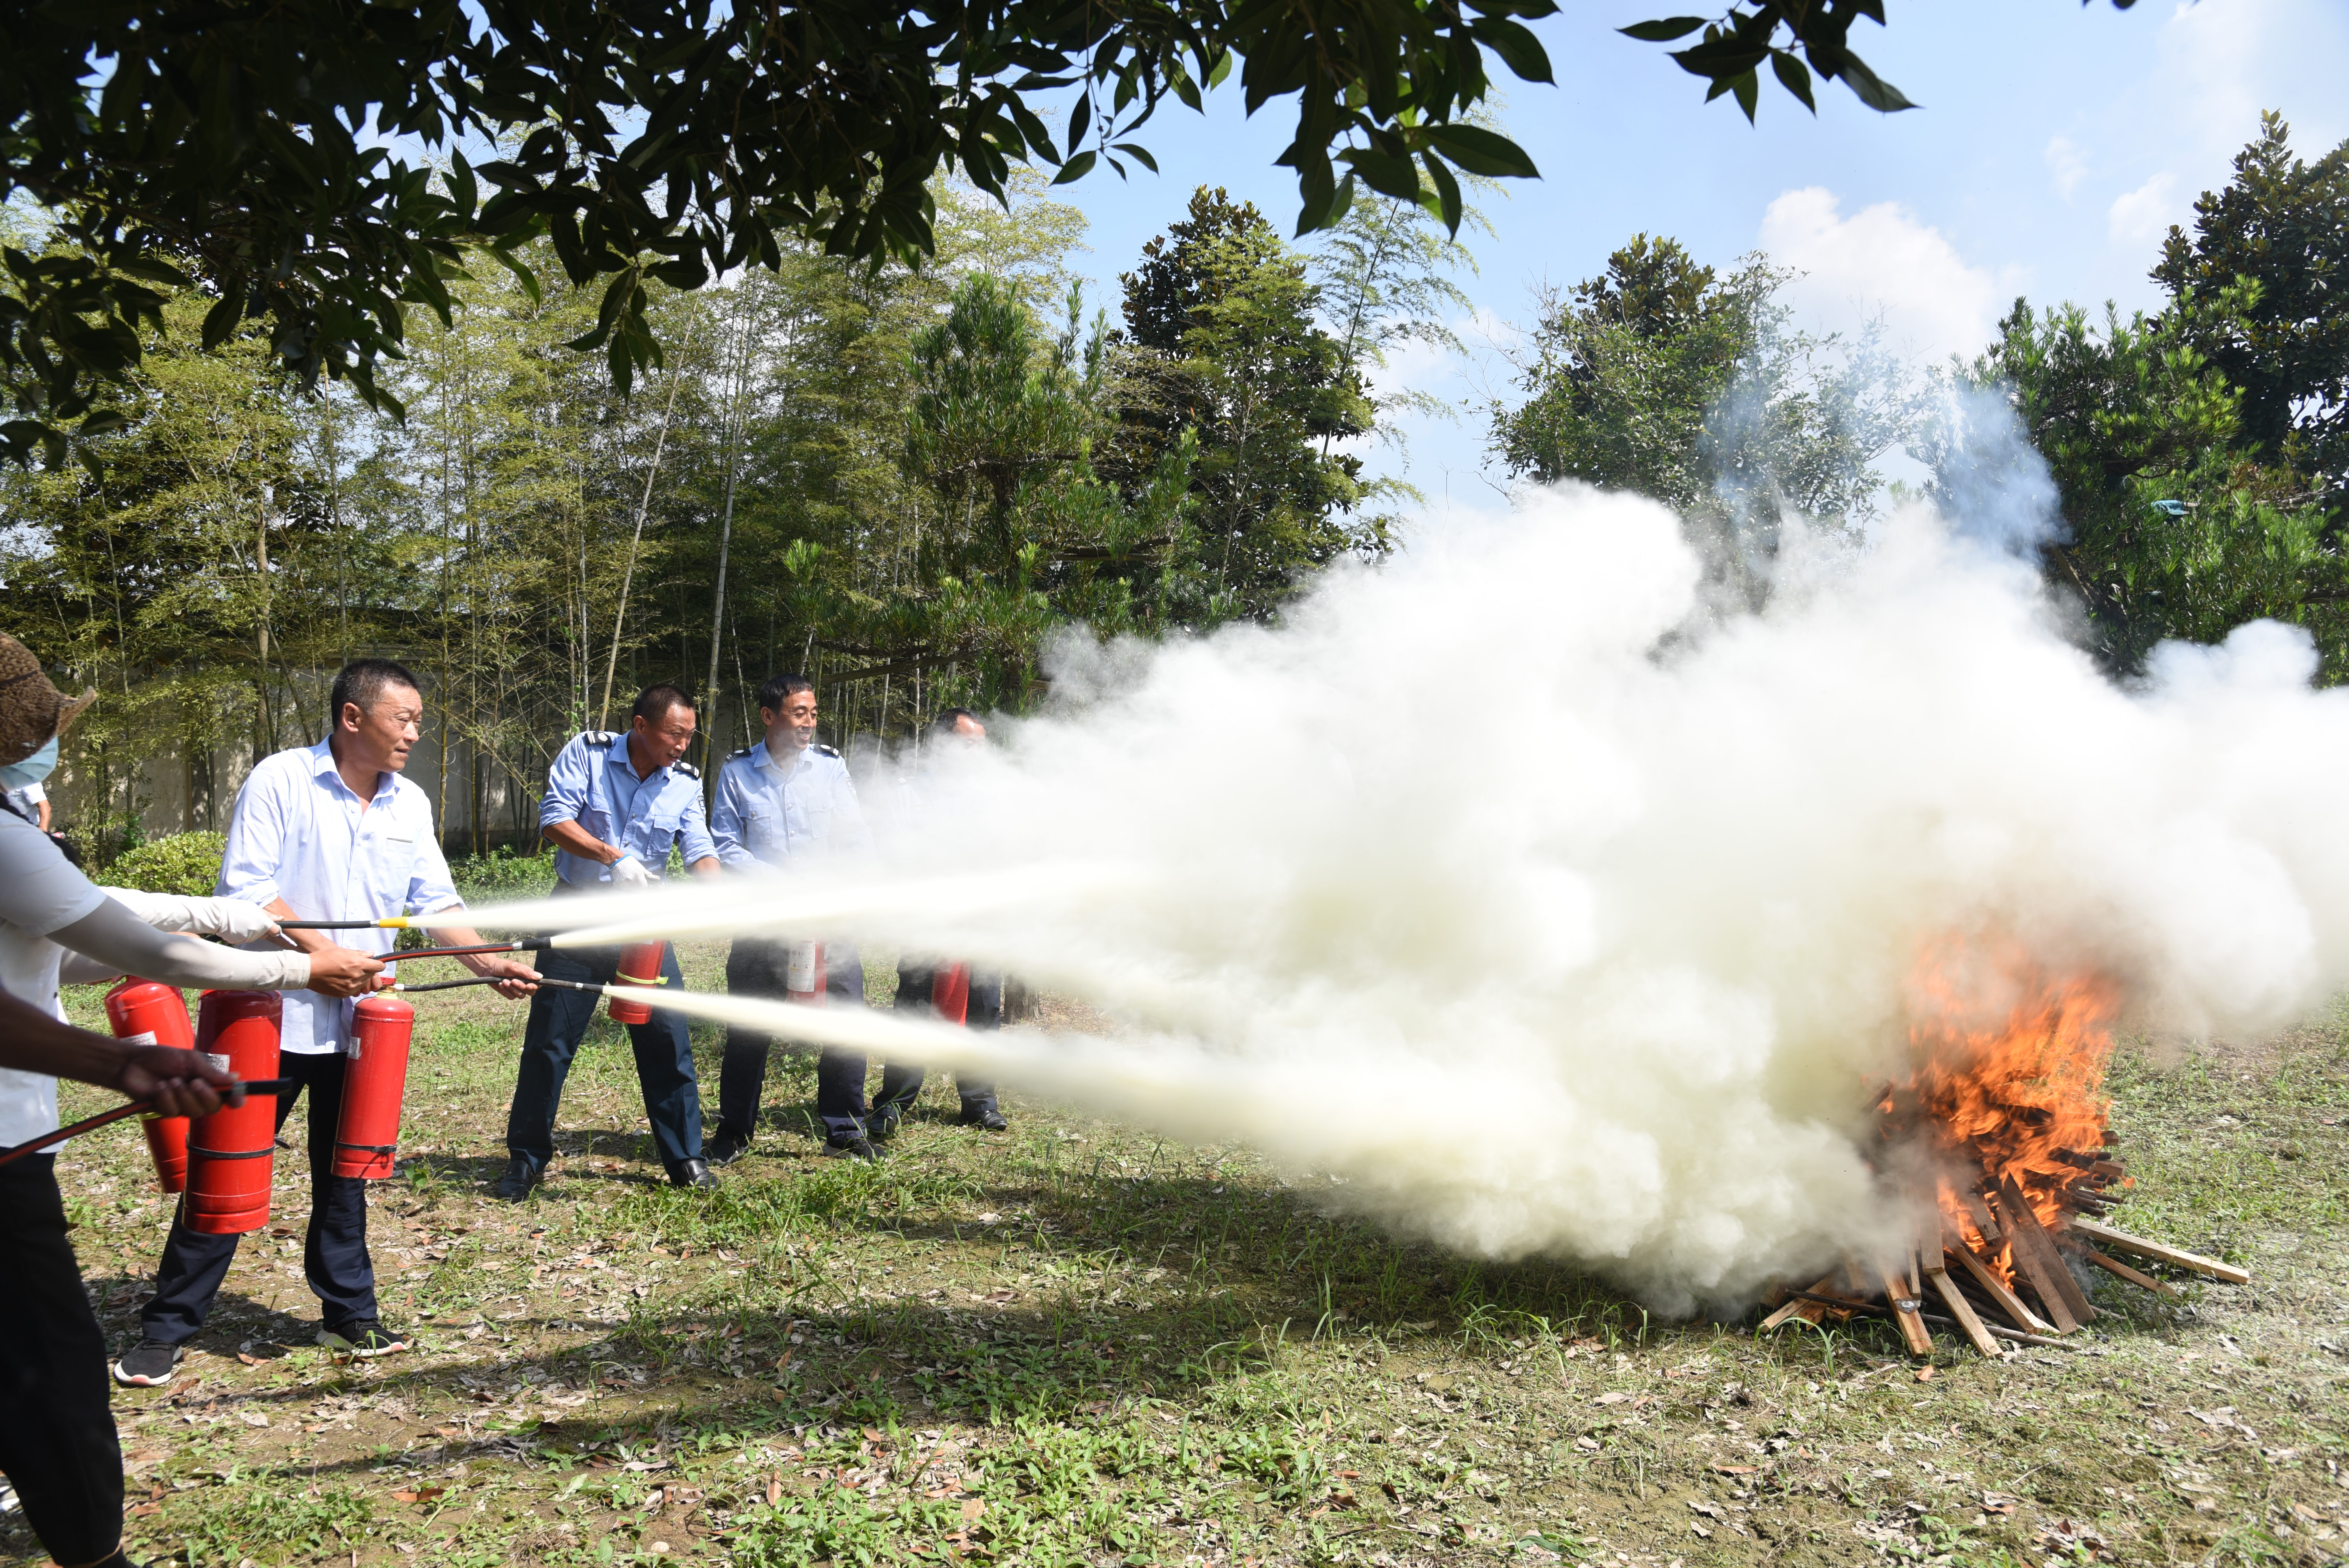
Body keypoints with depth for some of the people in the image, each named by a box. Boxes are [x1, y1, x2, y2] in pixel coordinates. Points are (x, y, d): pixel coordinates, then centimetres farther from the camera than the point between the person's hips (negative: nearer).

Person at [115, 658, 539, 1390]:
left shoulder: (410, 804, 7)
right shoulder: (280, 780, -8)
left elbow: (436, 902, 6)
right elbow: (243, 886, -12)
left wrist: (490, 963, -8)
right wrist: (319, 952, -18)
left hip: (357, 1019, 5)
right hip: (273, 1010, -4)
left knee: (344, 1171, 14)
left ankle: (349, 1313, 26)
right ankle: (167, 1326, 16)